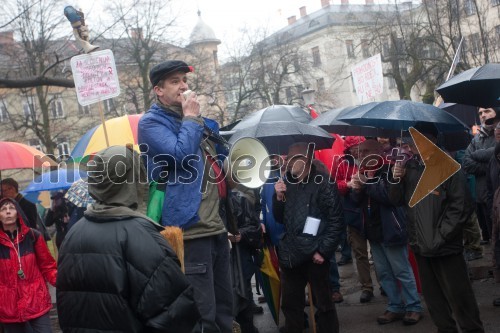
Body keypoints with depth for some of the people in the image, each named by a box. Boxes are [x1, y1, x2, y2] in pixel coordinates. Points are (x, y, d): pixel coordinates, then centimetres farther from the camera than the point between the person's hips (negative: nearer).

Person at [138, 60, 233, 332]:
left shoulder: (198, 120, 21)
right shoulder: (152, 123, -3)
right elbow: (181, 154, -21)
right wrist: (190, 118, -9)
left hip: (216, 228, 8)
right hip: (190, 231, -8)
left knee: (224, 309, 14)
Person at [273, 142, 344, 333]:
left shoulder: (323, 184, -6)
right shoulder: (288, 185, 12)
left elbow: (336, 221, -10)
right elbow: (280, 219, 16)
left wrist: (323, 251, -13)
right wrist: (279, 198, -1)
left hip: (315, 255, -6)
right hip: (290, 255, 6)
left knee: (323, 305, 4)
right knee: (290, 305, 13)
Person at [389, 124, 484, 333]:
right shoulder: (409, 168, 5)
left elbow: (460, 208, -13)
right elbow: (396, 201, 10)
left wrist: (439, 238, -16)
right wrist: (396, 180, -9)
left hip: (446, 247, -5)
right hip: (420, 246, 5)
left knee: (459, 296, 0)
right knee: (433, 297, 16)